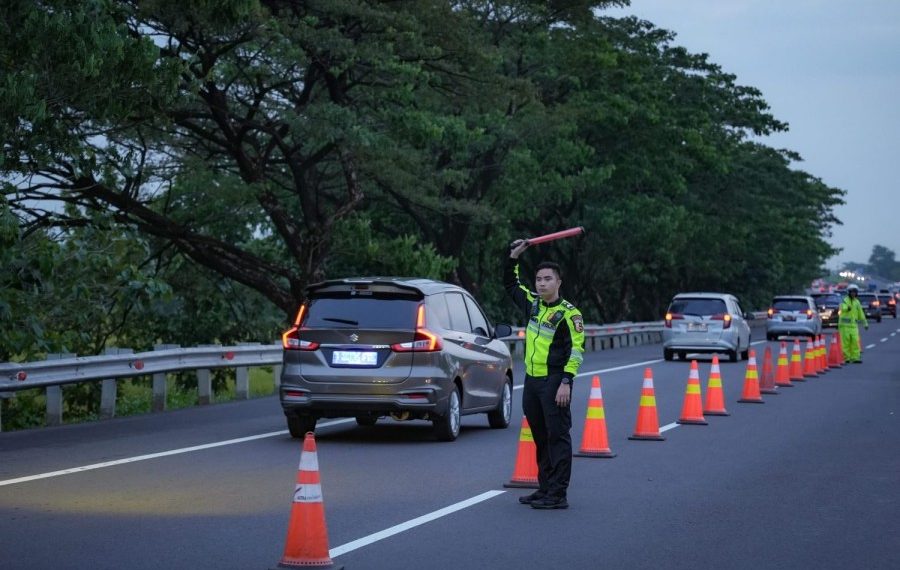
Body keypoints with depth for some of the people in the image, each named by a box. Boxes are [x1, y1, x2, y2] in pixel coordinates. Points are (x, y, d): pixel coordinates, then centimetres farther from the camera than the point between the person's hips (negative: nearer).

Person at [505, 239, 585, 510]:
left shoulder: (568, 313, -9)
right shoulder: (531, 303, 12)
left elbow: (576, 349, -14)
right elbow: (510, 284, 30)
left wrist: (566, 382, -21)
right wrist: (513, 257, 20)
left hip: (554, 382, -8)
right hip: (532, 379, 8)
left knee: (557, 436, -6)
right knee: (540, 438, 13)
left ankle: (558, 495, -6)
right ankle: (544, 489, 22)